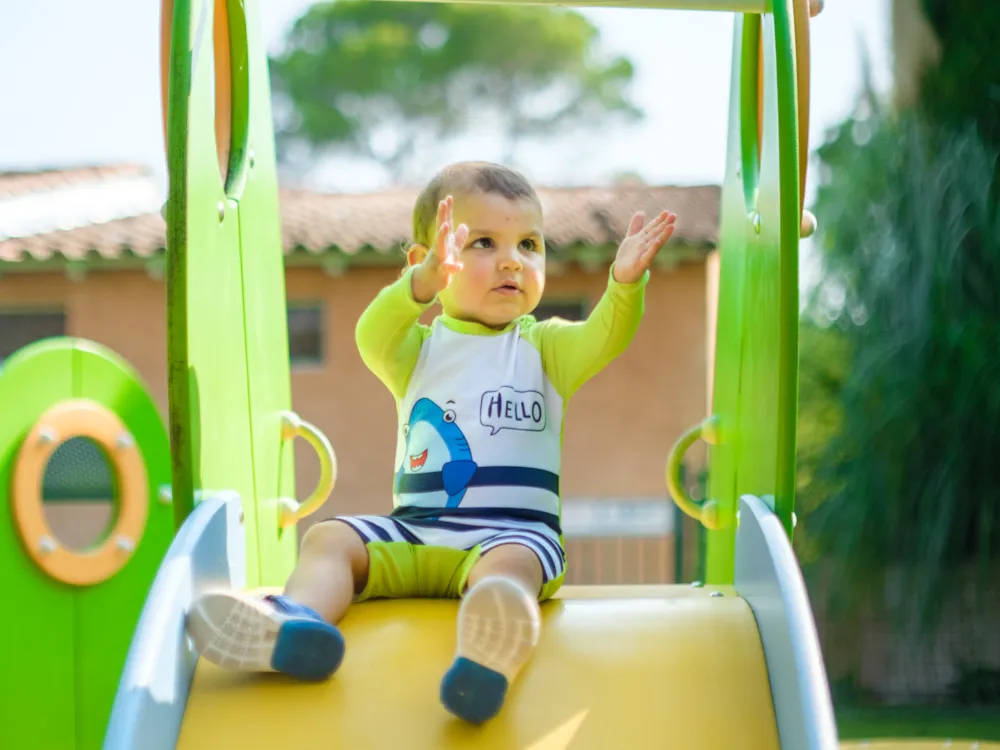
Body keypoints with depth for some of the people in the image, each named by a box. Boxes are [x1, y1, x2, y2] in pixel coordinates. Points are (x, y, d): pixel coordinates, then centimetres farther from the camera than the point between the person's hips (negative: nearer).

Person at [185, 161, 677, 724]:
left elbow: (603, 339, -8)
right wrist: (423, 284, -33)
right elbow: (373, 338, -11)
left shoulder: (543, 346, 12)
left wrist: (625, 285, -31)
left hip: (515, 531, -3)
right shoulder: (417, 347, 13)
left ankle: (492, 653, -67)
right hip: (413, 537, 3)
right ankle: (298, 622, -47)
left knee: (507, 563, -36)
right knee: (330, 537, -18)